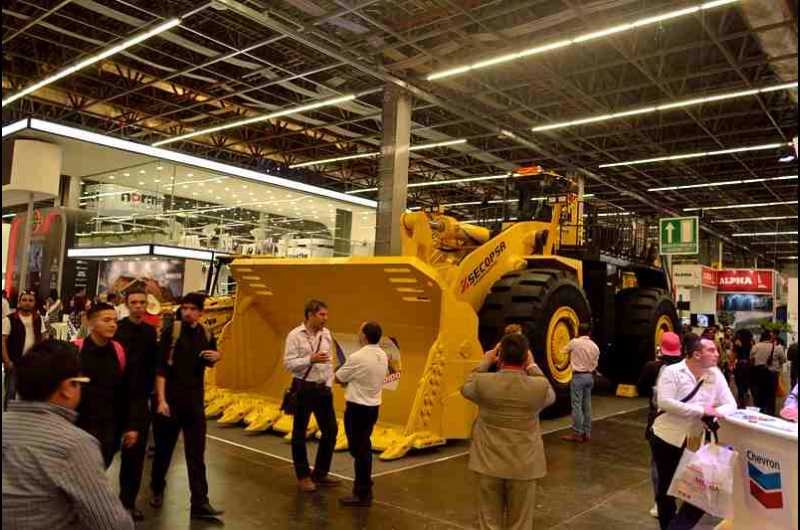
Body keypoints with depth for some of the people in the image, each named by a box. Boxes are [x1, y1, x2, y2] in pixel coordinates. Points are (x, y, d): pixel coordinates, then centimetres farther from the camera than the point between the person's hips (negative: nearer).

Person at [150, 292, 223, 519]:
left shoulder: (206, 335, 3)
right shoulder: (171, 331, -9)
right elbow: (161, 367, -12)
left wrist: (216, 357, -4)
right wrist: (161, 399, -19)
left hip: (195, 401, 3)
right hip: (170, 399, -2)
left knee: (196, 453, 1)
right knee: (163, 449, 13)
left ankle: (200, 503, 5)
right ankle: (157, 489, 37)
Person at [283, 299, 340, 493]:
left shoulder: (326, 334, 5)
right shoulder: (295, 335, -10)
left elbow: (329, 362, 10)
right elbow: (288, 363, -15)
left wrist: (329, 385, 4)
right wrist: (310, 359, -25)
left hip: (322, 389, 5)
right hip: (303, 388, -5)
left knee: (331, 430, 8)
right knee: (299, 433, 6)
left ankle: (320, 473, 24)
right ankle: (303, 476, 22)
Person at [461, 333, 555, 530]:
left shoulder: (484, 382, -14)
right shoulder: (539, 386, -15)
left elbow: (466, 388, 10)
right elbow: (550, 396, 10)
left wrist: (484, 363, 17)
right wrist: (532, 367, 14)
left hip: (489, 464, 0)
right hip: (524, 466, 0)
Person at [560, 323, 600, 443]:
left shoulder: (575, 342, -10)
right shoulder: (594, 346, 4)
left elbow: (565, 350, 9)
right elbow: (595, 364, 10)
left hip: (578, 376, -6)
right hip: (589, 376, 6)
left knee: (577, 405, -3)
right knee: (587, 405, 12)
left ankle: (577, 434, -2)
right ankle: (587, 433, 17)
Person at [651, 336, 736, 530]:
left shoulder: (716, 375, 2)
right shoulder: (672, 371, -13)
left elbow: (731, 404, 2)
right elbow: (664, 402, -24)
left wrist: (715, 412, -21)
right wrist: (701, 410, -24)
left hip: (697, 442, 4)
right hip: (667, 439, -4)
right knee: (666, 488, 12)